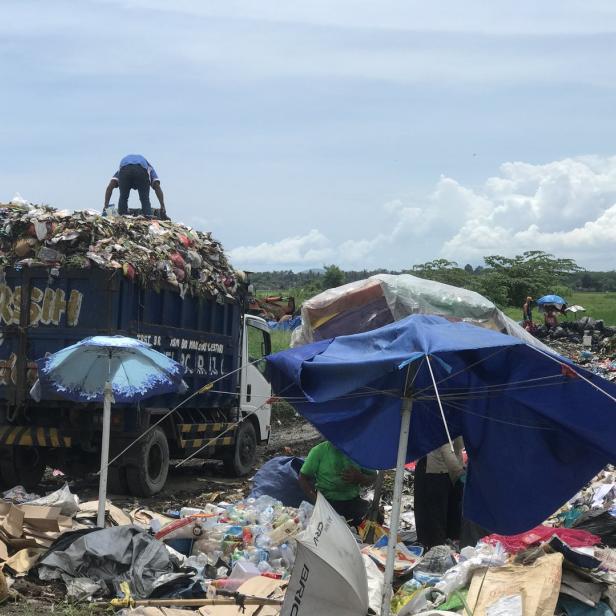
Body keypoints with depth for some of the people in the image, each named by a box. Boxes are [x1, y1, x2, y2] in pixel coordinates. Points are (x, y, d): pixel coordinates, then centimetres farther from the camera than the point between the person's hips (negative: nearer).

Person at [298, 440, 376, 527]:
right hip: (328, 501, -3)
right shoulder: (320, 450, -2)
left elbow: (373, 477, 9)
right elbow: (303, 477, 0)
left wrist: (359, 478, -15)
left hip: (353, 500, 3)